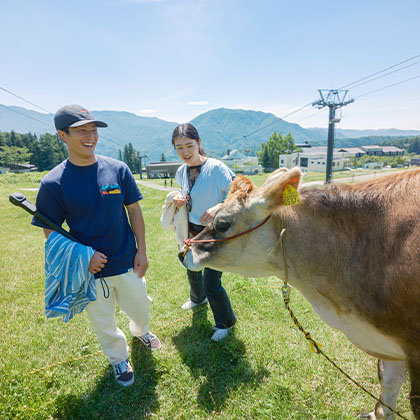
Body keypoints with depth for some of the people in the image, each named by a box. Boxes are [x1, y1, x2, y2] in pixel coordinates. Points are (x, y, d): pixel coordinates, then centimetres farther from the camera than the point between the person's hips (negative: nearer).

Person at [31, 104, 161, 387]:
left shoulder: (118, 169, -7)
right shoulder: (53, 183, -12)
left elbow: (134, 210, 0)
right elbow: (50, 231, -5)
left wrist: (141, 250, -2)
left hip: (128, 262, 2)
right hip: (91, 269, -1)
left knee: (141, 308, 21)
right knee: (104, 323, 17)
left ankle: (141, 331, 57)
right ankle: (119, 359, 47)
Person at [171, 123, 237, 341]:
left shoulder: (216, 168, -21)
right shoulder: (181, 172, -1)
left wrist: (219, 207, -39)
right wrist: (179, 199, -5)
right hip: (193, 230, 7)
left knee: (211, 283, -4)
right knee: (192, 271, 26)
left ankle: (225, 322, 26)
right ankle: (197, 298, 61)